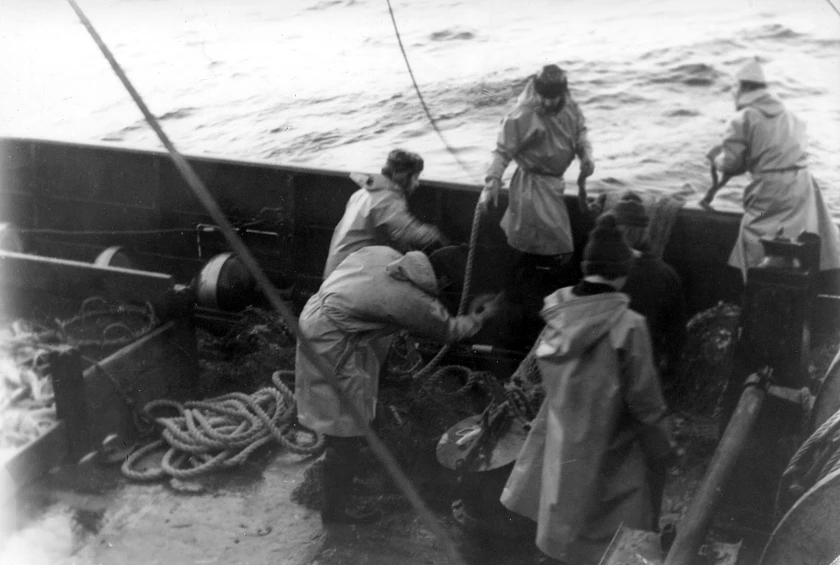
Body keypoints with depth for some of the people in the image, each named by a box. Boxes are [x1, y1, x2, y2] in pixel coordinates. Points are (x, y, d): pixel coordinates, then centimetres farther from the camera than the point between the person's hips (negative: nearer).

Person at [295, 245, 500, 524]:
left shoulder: (384, 253, -1)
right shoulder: (415, 303, -17)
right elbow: (449, 329, 1)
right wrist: (478, 318, 20)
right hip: (331, 340, -10)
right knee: (345, 430, 2)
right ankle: (335, 508, 15)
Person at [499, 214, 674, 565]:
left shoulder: (557, 313, -10)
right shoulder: (627, 326, -25)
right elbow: (643, 399, -17)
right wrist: (662, 449, -1)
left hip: (561, 441, 6)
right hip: (607, 454, -5)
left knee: (565, 532, 24)